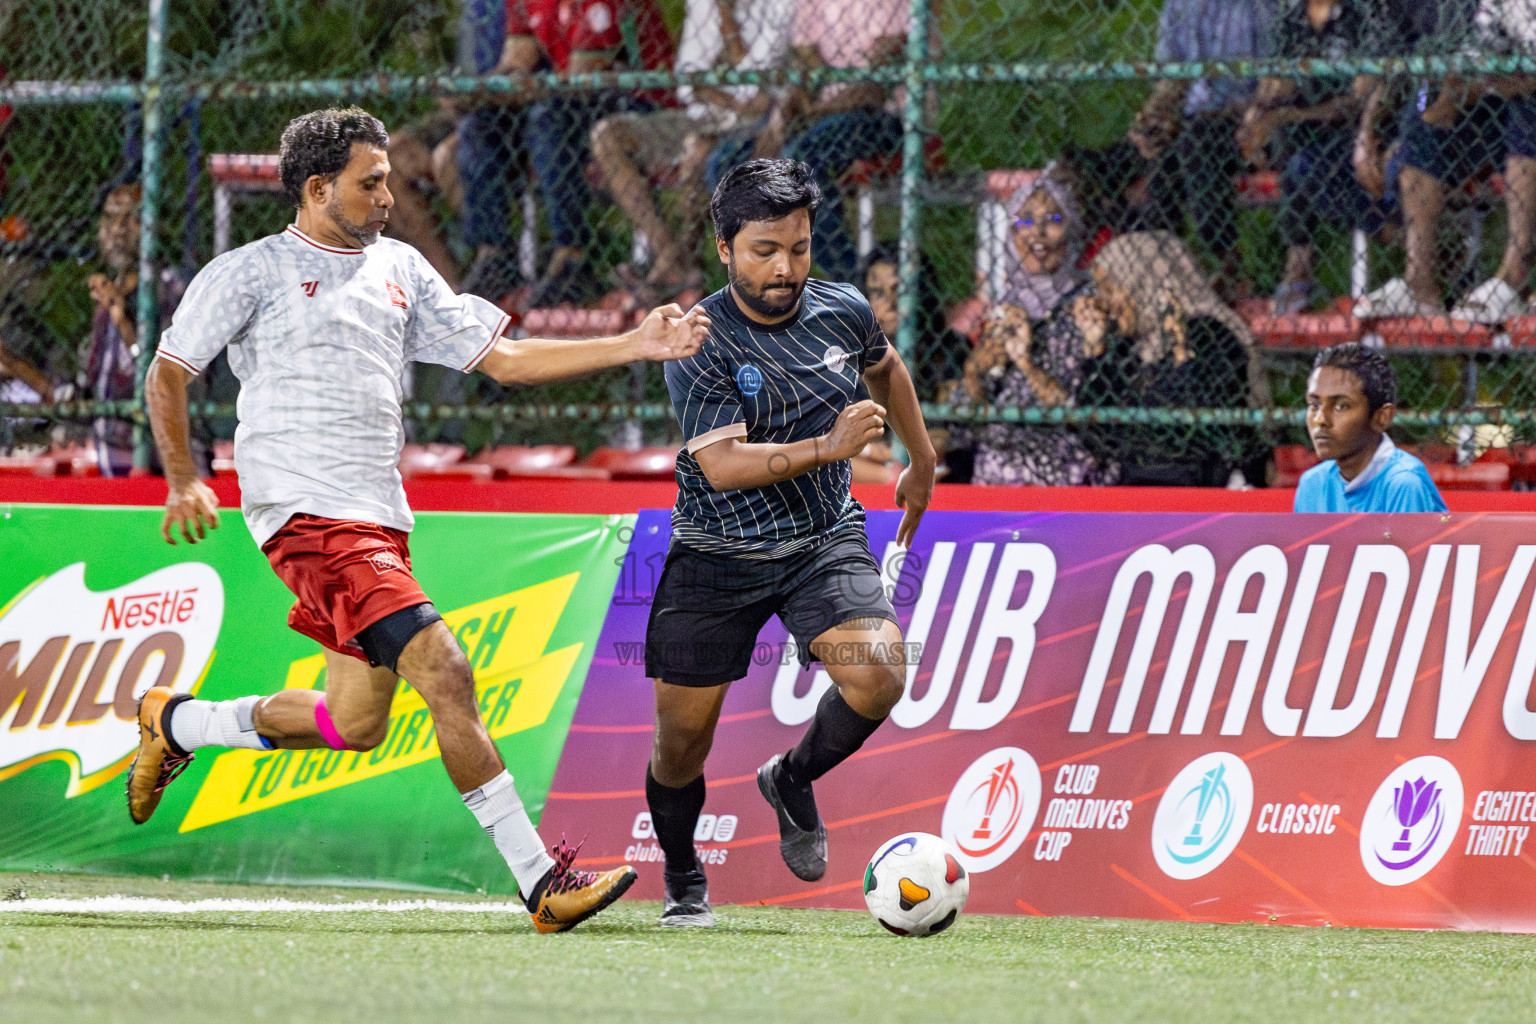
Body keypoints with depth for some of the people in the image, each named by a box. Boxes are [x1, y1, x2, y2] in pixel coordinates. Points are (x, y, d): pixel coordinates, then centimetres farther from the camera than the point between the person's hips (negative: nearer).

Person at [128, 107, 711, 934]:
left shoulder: (398, 269, 17)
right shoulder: (250, 272, 0)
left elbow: (502, 358, 16)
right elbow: (167, 374, 5)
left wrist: (634, 346, 7)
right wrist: (183, 482, -7)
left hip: (380, 519, 8)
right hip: (306, 514, -8)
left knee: (355, 723, 10)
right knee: (442, 670, -19)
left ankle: (175, 724, 33)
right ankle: (539, 880, -18)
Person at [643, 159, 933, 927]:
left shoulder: (842, 311, -3)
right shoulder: (699, 345, -18)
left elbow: (884, 368, 21)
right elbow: (723, 464, -28)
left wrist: (921, 461, 30)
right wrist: (827, 447, -39)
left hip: (823, 543, 3)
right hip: (716, 554, -3)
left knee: (879, 674, -22)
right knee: (682, 740, 1)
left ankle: (792, 780, 8)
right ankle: (683, 884, 29)